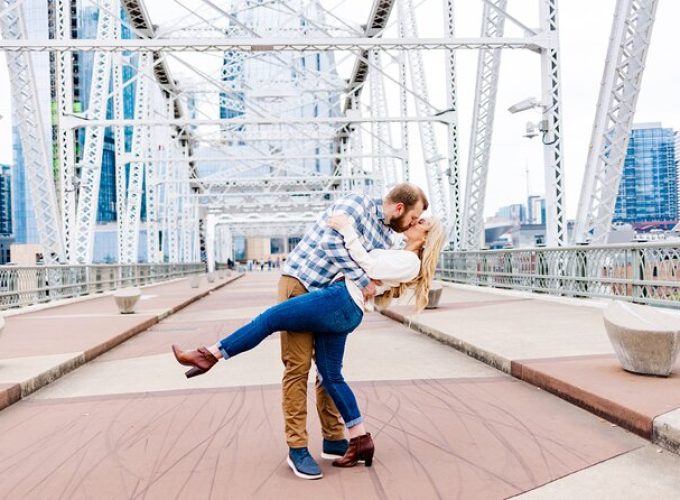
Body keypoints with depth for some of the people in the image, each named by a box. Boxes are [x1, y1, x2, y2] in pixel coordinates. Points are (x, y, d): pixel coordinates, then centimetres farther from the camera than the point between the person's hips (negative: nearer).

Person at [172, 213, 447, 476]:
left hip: (340, 302, -10)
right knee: (331, 376, 8)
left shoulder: (410, 261, -3)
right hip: (341, 312, 10)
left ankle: (210, 355, 4)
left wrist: (346, 229, -12)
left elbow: (369, 267, -12)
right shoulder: (399, 255, 27)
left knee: (269, 319, -5)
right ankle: (361, 440, 11)